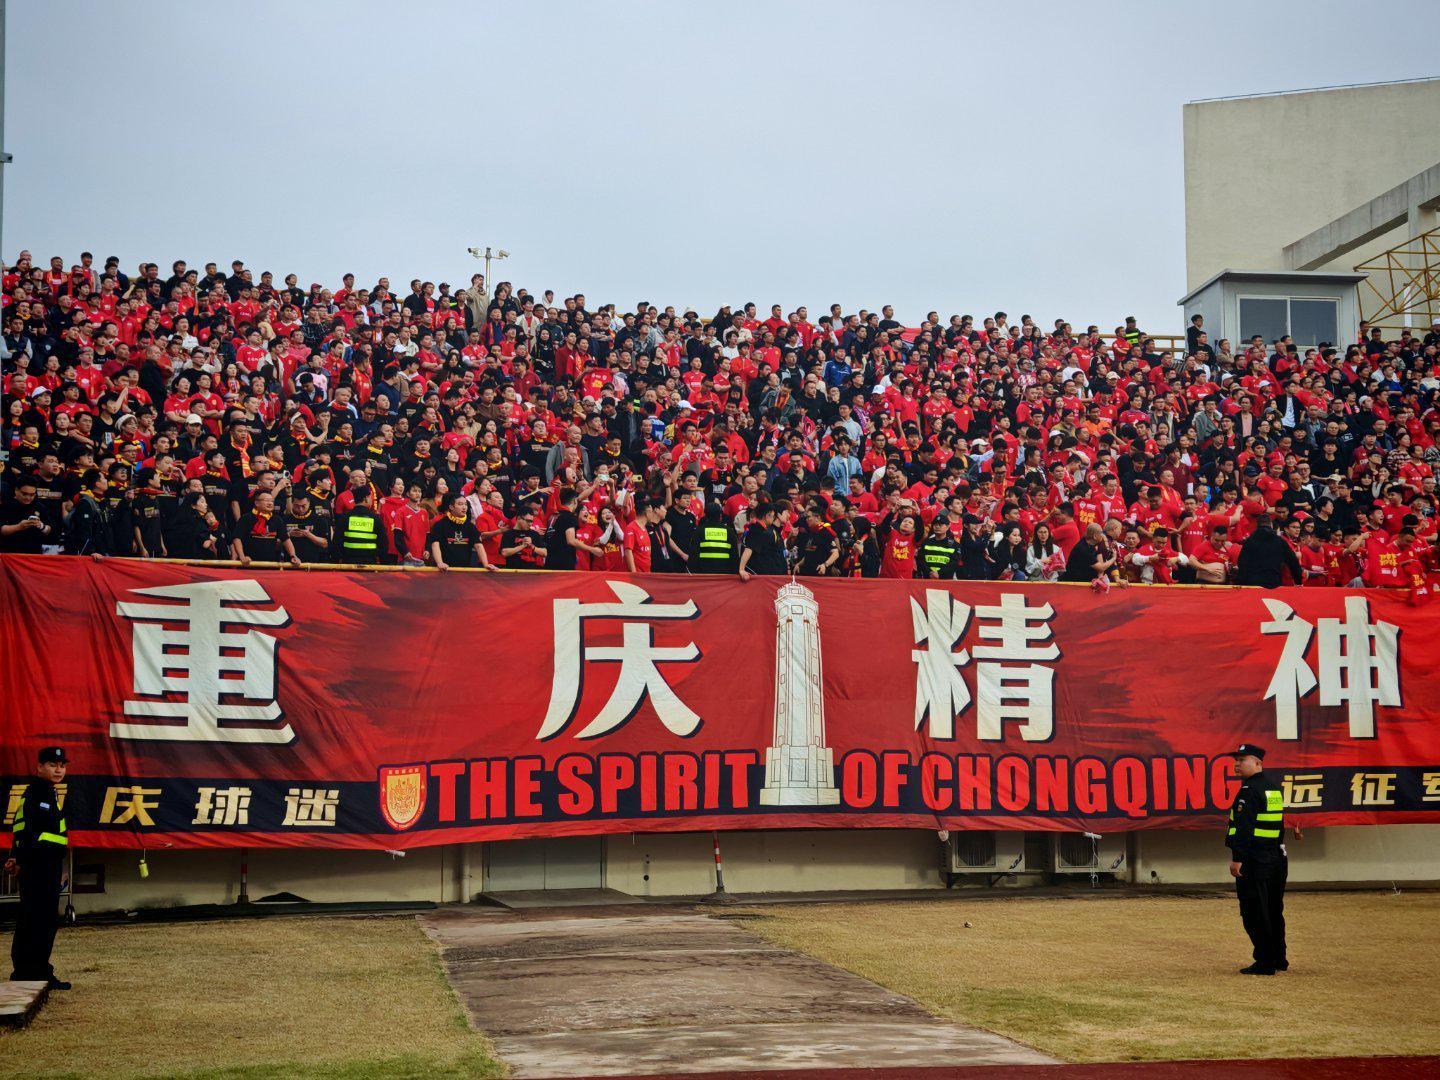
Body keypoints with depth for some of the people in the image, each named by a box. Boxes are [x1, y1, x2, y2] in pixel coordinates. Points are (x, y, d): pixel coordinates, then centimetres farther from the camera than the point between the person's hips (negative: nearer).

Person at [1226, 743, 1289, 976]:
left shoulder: (1249, 791, -14)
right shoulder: (1275, 789, 14)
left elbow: (1244, 828, -21)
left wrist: (1237, 858, -21)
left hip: (1253, 860, -9)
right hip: (1277, 858, 9)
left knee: (1254, 913, -4)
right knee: (1274, 911, 17)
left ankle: (1265, 963, -4)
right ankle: (1279, 959, 25)